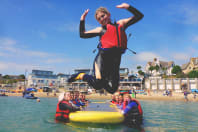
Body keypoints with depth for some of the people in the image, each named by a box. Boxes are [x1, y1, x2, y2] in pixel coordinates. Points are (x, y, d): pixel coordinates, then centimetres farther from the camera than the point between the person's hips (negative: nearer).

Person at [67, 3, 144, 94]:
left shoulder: (121, 24, 17)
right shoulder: (100, 30, 14)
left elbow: (139, 16, 18)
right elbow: (82, 34, 21)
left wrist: (128, 7, 6)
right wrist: (82, 20, 17)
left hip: (116, 60, 2)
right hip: (102, 57, -2)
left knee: (112, 89, -3)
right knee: (98, 85, -17)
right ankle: (81, 75, 9)